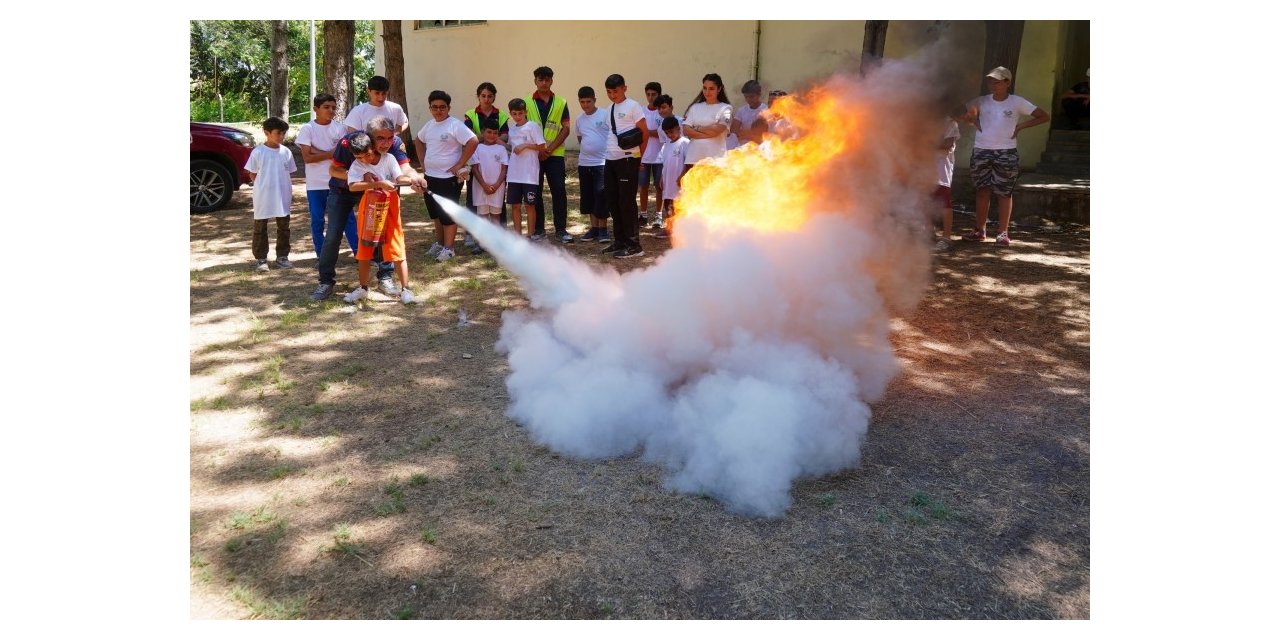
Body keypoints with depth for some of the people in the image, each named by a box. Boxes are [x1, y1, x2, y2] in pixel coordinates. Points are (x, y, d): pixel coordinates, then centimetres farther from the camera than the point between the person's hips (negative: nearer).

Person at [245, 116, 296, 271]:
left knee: (283, 227, 10)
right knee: (260, 229, 5)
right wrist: (263, 186, -7)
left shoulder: (286, 152, 2)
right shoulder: (258, 152, -7)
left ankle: (282, 256, 21)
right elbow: (252, 174, 0)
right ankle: (261, 259, 13)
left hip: (282, 197, 3)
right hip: (262, 198, -3)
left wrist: (289, 191, 5)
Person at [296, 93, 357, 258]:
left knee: (348, 218, 0)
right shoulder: (307, 129, -3)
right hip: (316, 184, -1)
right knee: (317, 221, 6)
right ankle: (321, 256, 15)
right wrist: (331, 153, -11)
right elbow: (307, 157, -11)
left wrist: (318, 152, -11)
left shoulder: (340, 128, 3)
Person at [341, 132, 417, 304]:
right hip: (369, 209, 2)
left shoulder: (388, 158, -6)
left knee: (397, 250, -3)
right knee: (364, 250, 11)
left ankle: (405, 289, 3)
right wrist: (379, 184, -33)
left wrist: (412, 179, -37)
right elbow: (352, 186, -23)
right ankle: (363, 287, 26)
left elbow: (399, 177, -14)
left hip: (389, 208, -2)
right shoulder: (356, 166, -7)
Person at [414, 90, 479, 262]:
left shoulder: (455, 125, -13)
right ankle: (439, 243, 30)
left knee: (448, 214, -1)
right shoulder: (429, 125, 10)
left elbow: (473, 141, -22)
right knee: (435, 213, 17)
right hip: (430, 176, 8)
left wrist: (459, 165, -19)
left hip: (449, 178, -8)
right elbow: (418, 141, 27)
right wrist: (423, 161, 14)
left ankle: (448, 248, 8)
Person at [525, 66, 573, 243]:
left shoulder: (561, 103, 7)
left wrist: (550, 148, -9)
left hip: (555, 154, 0)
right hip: (533, 155, 0)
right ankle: (538, 229, 13)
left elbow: (565, 129, 2)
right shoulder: (526, 103, 5)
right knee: (535, 192, 4)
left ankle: (561, 229, 3)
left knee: (559, 191, -4)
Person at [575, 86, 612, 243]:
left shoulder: (605, 115, -6)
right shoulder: (579, 119, 11)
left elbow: (614, 135, -5)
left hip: (602, 162, -6)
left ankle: (603, 228, 3)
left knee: (601, 196, -7)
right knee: (588, 197, 9)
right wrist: (585, 151, 12)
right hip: (584, 164, 6)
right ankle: (594, 227, 18)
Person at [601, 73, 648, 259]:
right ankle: (620, 241, 20)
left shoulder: (633, 106, -5)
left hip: (627, 159, -8)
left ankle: (634, 245, -1)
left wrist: (636, 157, -1)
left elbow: (644, 134, -5)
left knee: (627, 202, -7)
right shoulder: (609, 109, 17)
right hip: (611, 159, 8)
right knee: (612, 201, 10)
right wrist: (609, 151, 12)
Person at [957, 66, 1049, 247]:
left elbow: (1044, 116, 0)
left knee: (1004, 192, 1)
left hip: (1006, 152, -2)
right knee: (983, 190, 7)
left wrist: (1020, 126, -7)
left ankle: (1003, 232, 6)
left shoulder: (1017, 102, -1)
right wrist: (972, 120, -3)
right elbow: (959, 112, 12)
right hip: (981, 151, 3)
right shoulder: (982, 101, 5)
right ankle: (980, 230, 16)